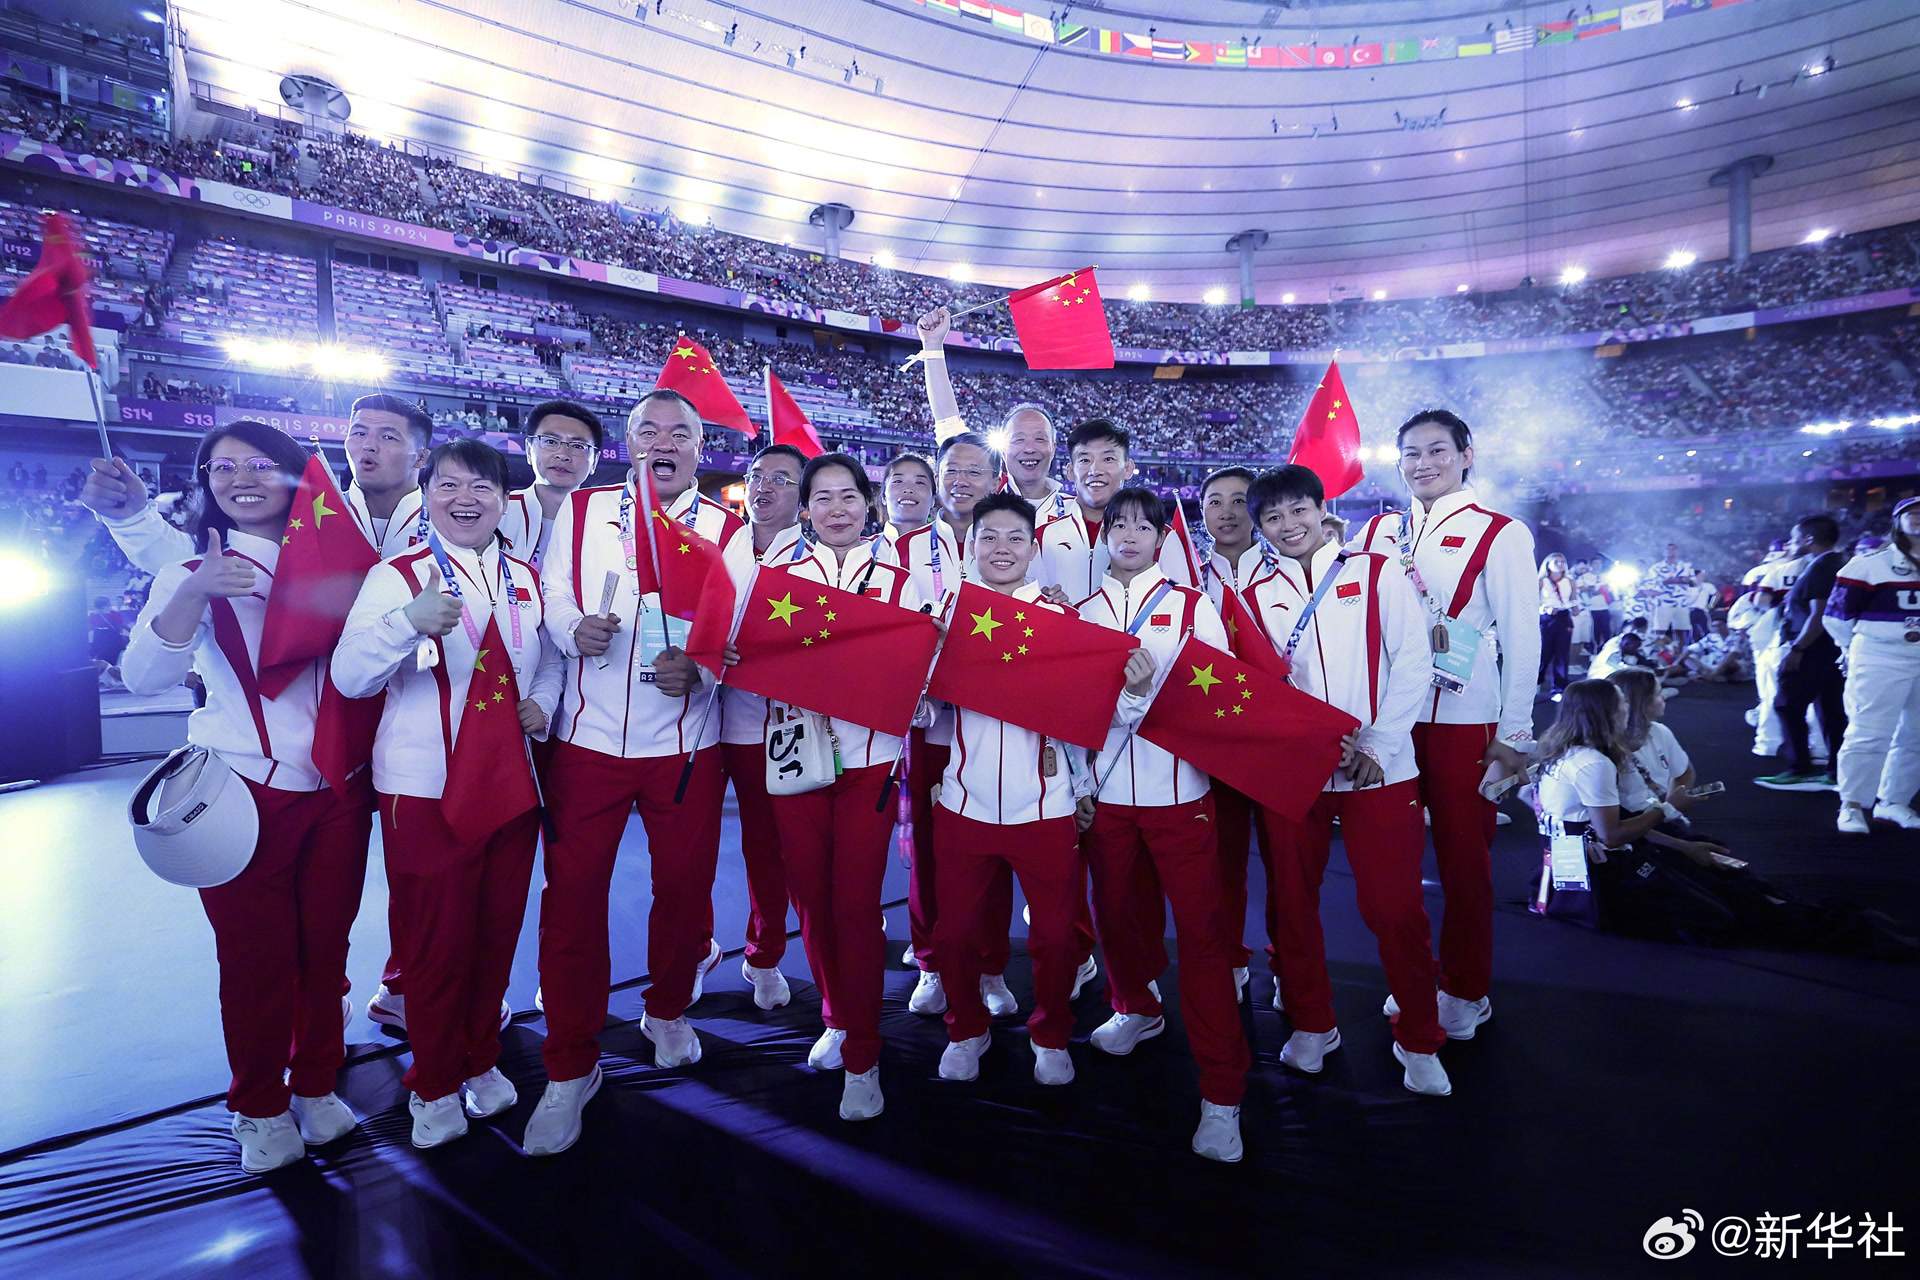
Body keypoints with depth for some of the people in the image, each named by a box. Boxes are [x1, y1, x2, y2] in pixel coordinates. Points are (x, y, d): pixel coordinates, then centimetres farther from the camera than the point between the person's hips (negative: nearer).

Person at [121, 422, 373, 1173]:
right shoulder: (194, 574, 2)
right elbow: (145, 679, -13)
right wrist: (195, 593, -25)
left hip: (335, 790, 2)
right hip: (244, 793, -2)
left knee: (326, 948, 10)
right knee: (255, 957, 5)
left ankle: (316, 1086, 31)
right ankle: (261, 1108, 26)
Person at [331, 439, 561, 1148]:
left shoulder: (527, 578, 9)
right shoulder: (396, 576, -4)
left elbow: (550, 656, 21)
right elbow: (350, 677, -15)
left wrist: (543, 701, 0)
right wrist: (410, 621, -32)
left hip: (513, 778, 4)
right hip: (425, 787, -4)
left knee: (498, 929, 13)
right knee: (437, 938, 5)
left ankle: (481, 1060, 34)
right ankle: (434, 1084, 26)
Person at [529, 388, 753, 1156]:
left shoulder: (727, 531, 4)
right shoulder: (581, 511, 7)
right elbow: (551, 595, 3)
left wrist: (699, 666, -23)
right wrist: (575, 628, -19)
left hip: (685, 742, 0)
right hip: (587, 737, 0)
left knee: (685, 885, 9)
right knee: (572, 893, 1)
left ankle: (668, 1011, 38)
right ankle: (570, 1069, 17)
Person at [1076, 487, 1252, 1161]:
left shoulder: (1193, 607, 2)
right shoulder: (1081, 612, 9)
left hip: (1178, 792, -3)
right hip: (1104, 794, 3)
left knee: (1201, 929, -4)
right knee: (1117, 914, 15)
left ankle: (1221, 1095, 7)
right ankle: (1136, 1008, 45)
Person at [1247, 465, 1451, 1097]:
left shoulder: (1377, 572, 3)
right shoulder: (1257, 595, 9)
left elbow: (1413, 663, -3)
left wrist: (1376, 745, -11)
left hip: (1379, 768, -2)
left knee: (1394, 906, -1)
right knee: (1293, 901, 9)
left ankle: (1419, 1040, 21)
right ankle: (1311, 1024, 30)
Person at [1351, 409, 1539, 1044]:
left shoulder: (1500, 534, -2)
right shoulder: (1377, 532, 9)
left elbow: (1522, 639, -4)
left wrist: (1513, 734, -7)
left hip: (1464, 718, -3)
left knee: (1464, 856, 6)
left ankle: (1466, 991, 23)